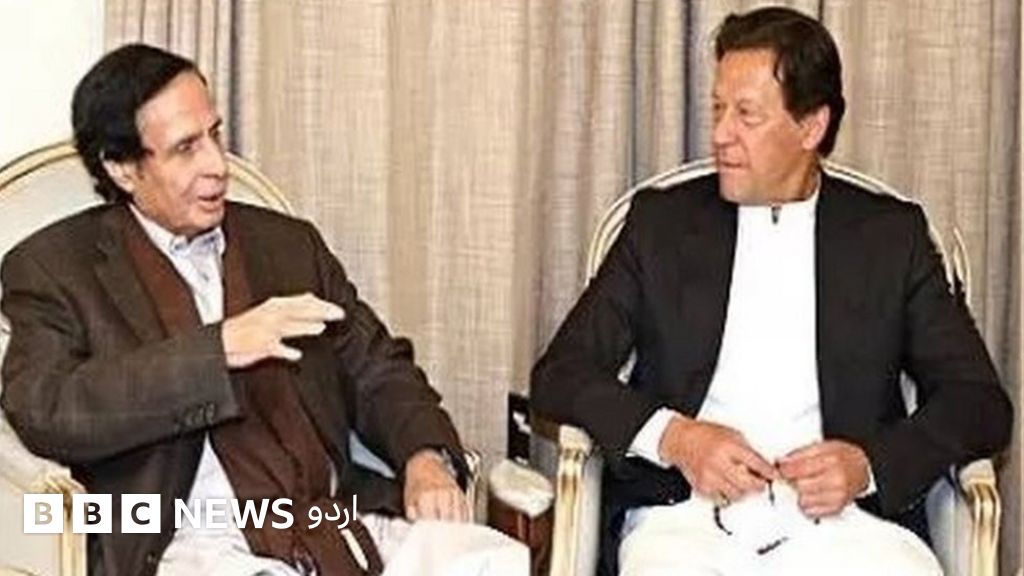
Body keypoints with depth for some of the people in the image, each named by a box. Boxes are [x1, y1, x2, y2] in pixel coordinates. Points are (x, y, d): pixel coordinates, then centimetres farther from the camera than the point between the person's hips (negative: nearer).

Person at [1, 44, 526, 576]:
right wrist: (219, 348, -18)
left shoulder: (289, 244, 19)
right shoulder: (53, 267, 5)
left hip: (342, 521, 5)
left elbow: (377, 370, 20)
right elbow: (43, 413, -11)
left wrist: (426, 456, -2)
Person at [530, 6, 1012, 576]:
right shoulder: (662, 221, 13)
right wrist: (671, 436, -10)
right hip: (687, 509, -1)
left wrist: (871, 463, -9)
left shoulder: (892, 234, 13)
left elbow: (981, 401, 9)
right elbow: (560, 373, 8)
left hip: (843, 514, 1)